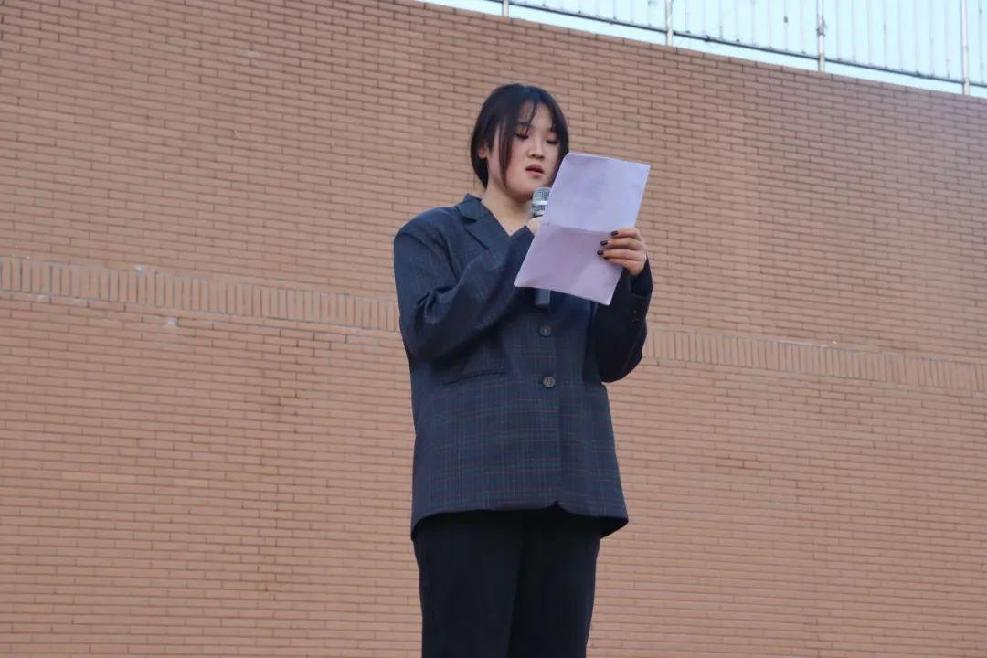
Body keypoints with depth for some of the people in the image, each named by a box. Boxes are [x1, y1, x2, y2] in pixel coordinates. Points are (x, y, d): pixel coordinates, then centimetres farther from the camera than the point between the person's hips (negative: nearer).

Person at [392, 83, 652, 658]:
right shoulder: (432, 235, 14)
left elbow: (612, 362, 13)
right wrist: (523, 251, -8)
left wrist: (633, 281, -4)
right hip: (475, 482, -4)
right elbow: (428, 329, -5)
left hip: (569, 486, 4)